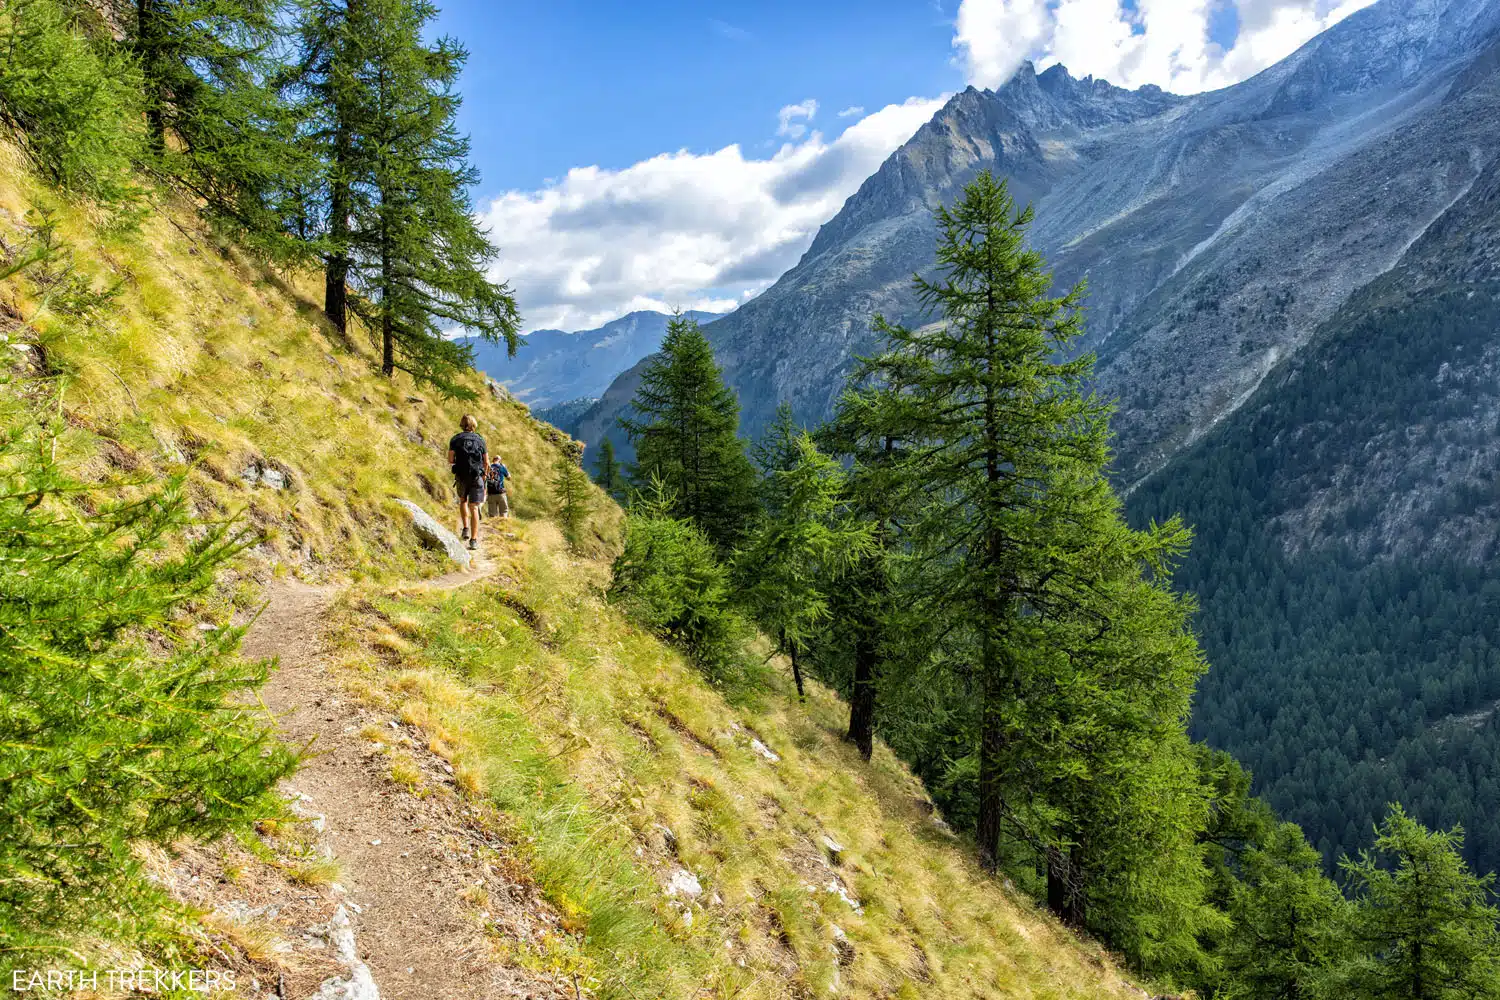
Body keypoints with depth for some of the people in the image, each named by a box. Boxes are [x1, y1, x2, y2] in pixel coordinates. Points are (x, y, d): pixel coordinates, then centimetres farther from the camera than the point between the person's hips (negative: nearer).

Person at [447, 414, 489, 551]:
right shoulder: (480, 440, 5)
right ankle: (474, 540, -10)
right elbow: (487, 463, 4)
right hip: (477, 477, 0)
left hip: (461, 477, 0)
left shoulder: (455, 439, 2)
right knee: (474, 508, -2)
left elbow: (450, 460, -3)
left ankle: (465, 528, 14)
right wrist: (483, 473, 23)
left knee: (463, 501, 27)